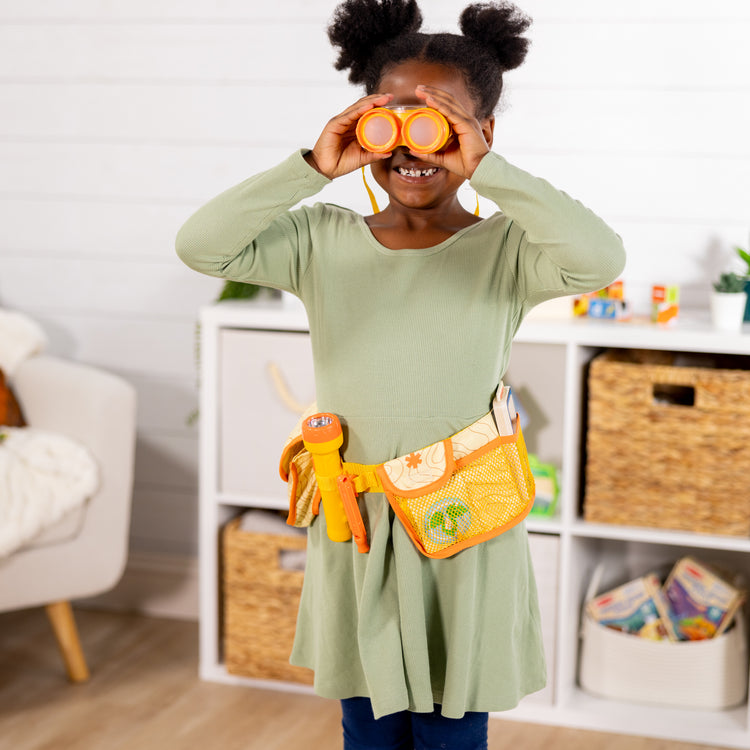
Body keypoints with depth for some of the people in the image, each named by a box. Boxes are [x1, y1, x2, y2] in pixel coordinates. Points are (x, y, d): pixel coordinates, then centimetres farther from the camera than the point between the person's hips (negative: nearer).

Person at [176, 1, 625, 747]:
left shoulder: (504, 249, -10)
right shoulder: (323, 242, -3)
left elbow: (599, 260, -29)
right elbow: (199, 246, -15)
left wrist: (486, 169, -29)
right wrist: (314, 167, -23)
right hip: (355, 523, 3)